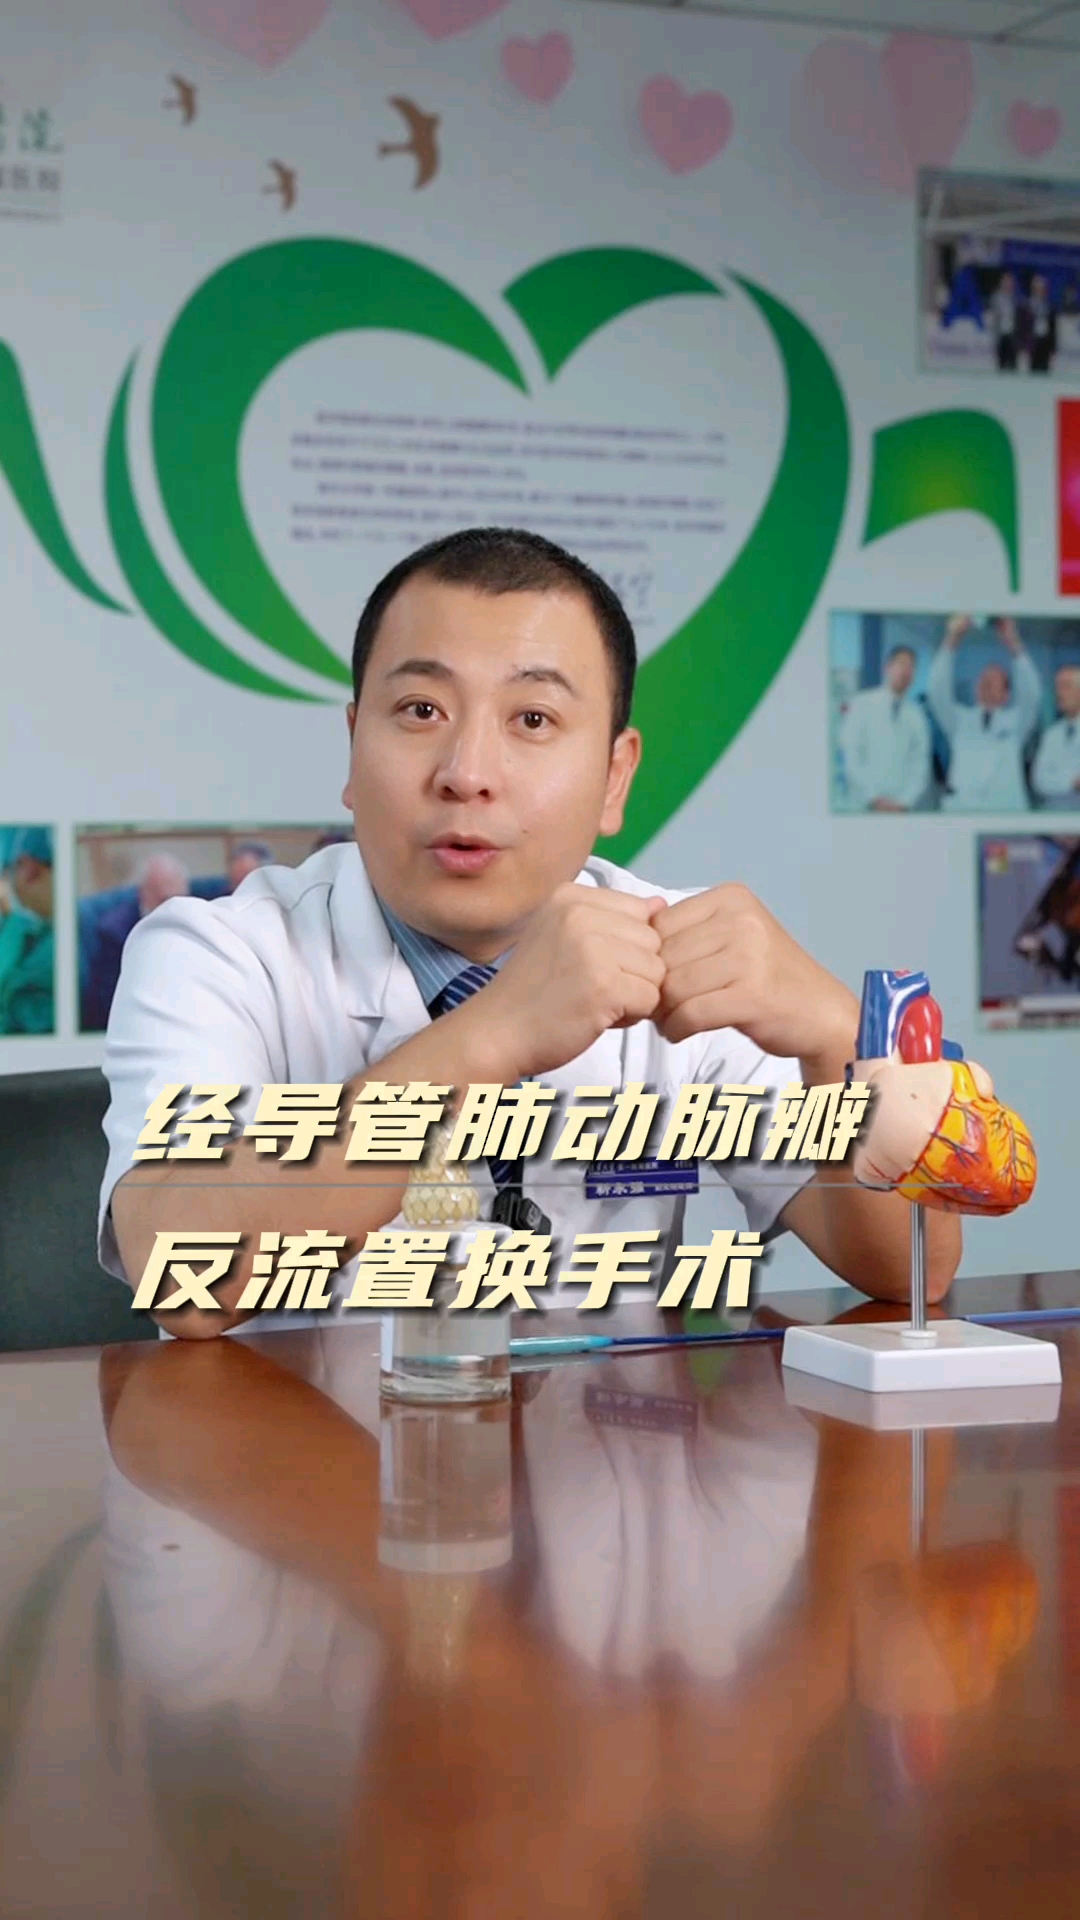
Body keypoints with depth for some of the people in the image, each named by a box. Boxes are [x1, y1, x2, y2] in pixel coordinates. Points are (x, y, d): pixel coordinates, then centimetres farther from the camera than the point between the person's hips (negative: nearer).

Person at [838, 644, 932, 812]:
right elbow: (850, 756, -4)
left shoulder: (916, 715, 9)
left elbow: (920, 763, 7)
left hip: (902, 807, 2)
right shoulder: (862, 704, 1)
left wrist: (904, 802, -7)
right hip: (867, 805, -2)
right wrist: (874, 799, -9)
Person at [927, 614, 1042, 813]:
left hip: (1006, 810, 0)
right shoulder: (959, 719, 18)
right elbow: (937, 691, 3)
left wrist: (1013, 642, -11)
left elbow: (1031, 692, 0)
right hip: (960, 809, 0)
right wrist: (952, 639, -9)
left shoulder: (1017, 720, 17)